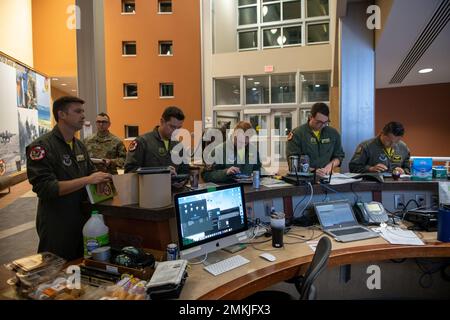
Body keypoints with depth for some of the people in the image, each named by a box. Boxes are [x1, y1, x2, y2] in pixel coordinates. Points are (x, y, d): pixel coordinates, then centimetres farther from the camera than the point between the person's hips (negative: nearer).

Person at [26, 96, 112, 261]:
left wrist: (101, 178, -7)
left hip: (83, 221, 7)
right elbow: (44, 187, -24)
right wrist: (87, 180, -27)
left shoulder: (79, 145, 9)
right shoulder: (42, 146, -15)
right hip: (57, 227, -7)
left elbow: (91, 172, 16)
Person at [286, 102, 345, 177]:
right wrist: (313, 171, -22)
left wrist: (330, 165, -3)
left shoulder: (333, 133, 11)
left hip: (326, 176, 2)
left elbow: (339, 156, 18)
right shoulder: (297, 134, -5)